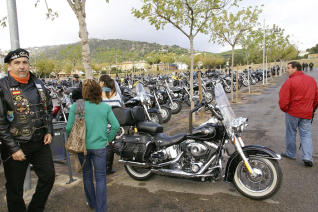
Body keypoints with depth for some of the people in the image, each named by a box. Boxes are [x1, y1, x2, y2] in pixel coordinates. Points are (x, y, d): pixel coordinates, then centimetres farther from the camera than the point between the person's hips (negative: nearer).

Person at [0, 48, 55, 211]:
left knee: (48, 177, 13)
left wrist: (49, 131, 5)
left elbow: (48, 108, 16)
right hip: (16, 145, -5)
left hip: (40, 142, 5)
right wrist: (14, 148, -15)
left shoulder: (38, 84, 5)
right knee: (15, 188, 10)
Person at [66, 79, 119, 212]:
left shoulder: (76, 106, -9)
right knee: (100, 178, 9)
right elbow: (116, 126, -6)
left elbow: (69, 128, -9)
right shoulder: (105, 107, -4)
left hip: (82, 146, 1)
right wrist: (108, 139, 7)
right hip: (100, 146, 0)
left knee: (87, 175, 20)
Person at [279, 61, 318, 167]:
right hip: (307, 113, 5)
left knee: (291, 133, 11)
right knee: (306, 134, 11)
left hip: (293, 112, -5)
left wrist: (285, 109, 0)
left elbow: (283, 100, -17)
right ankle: (307, 157, 3)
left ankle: (291, 153, 25)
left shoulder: (290, 81, -15)